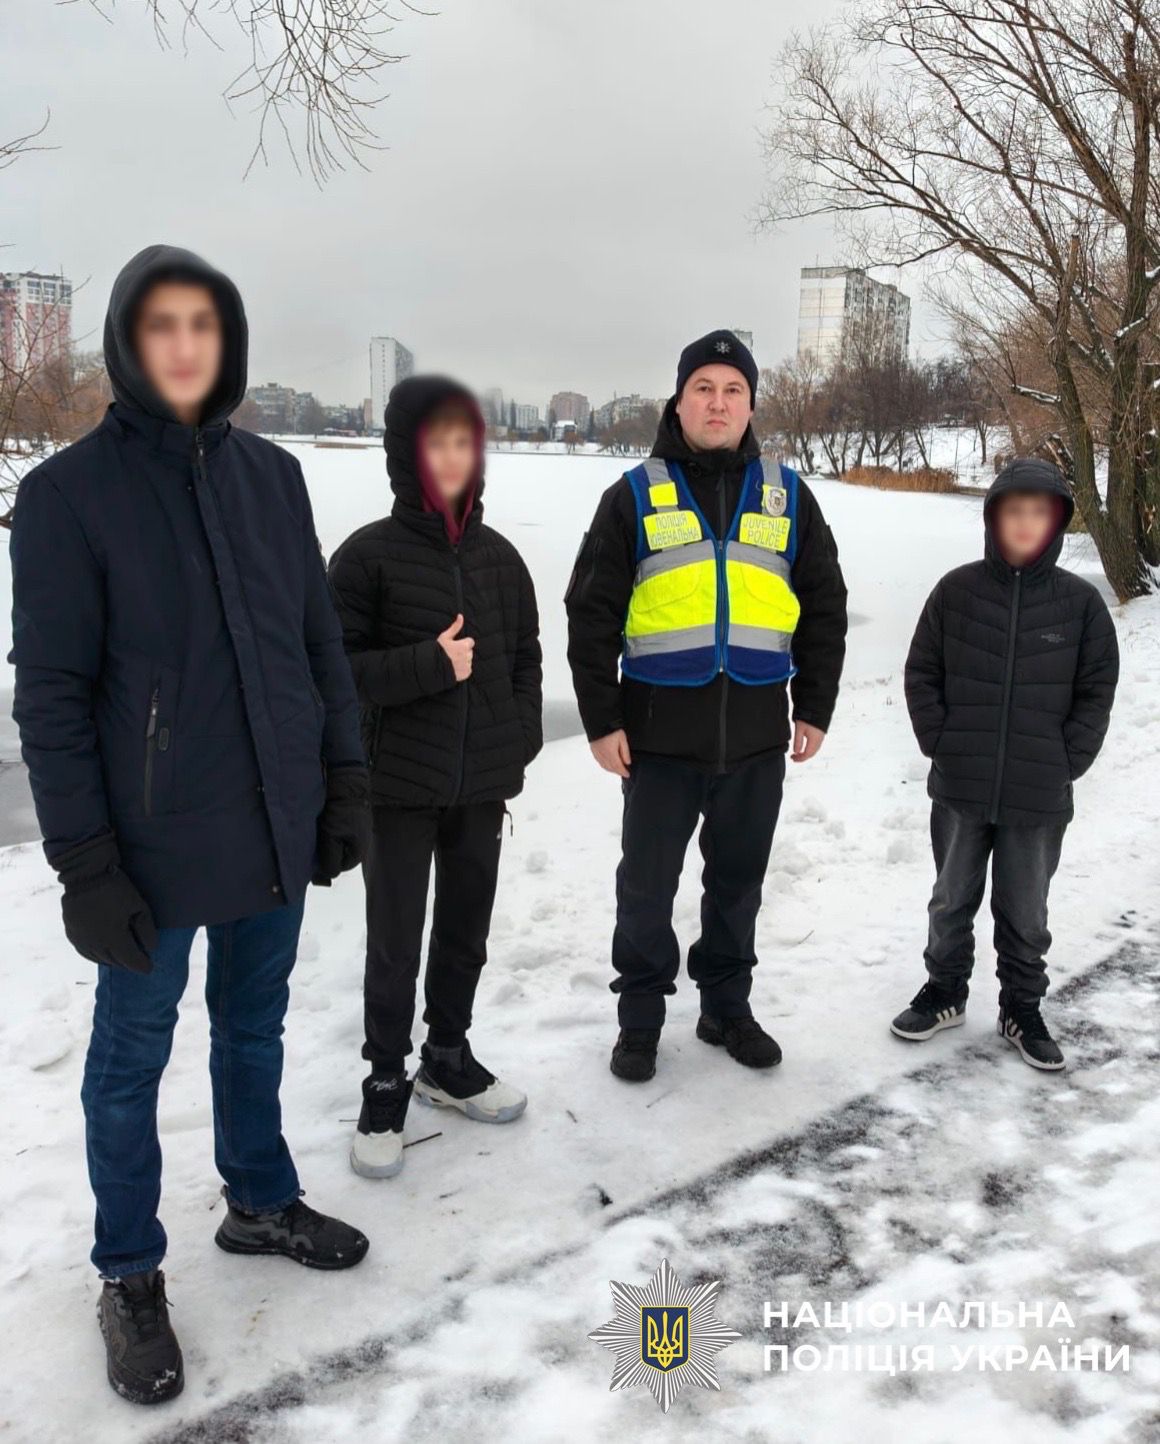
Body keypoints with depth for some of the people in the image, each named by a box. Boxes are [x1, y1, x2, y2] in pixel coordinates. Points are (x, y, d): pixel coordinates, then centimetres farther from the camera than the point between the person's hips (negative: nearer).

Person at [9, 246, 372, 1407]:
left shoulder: (270, 474, 3)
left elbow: (320, 643, 8)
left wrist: (344, 782, 6)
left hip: (278, 827, 5)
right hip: (157, 843, -4)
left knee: (253, 1027, 21)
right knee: (133, 1058, 12)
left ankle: (260, 1202, 42)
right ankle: (130, 1276, 31)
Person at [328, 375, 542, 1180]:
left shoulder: (500, 556, 5)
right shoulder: (369, 555, -9)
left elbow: (526, 660, 12)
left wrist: (517, 752, 4)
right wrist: (429, 665, -20)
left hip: (483, 784, 5)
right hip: (399, 786, -4)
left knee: (467, 933, 17)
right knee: (395, 946, 5)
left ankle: (448, 1063, 37)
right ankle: (385, 1088, 23)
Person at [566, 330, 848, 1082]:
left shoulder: (787, 495, 7)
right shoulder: (637, 495, 0)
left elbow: (825, 606, 11)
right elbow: (592, 614, -2)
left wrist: (816, 707, 6)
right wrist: (602, 719, -6)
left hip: (758, 733, 2)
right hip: (660, 733, -2)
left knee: (738, 881, 14)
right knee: (648, 885, 8)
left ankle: (727, 1006, 32)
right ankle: (641, 1017, 25)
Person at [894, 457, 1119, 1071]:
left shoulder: (1080, 602, -3)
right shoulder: (956, 590, -3)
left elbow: (1097, 691, 2)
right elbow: (921, 673, 3)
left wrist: (1066, 761, -5)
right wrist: (939, 742, -4)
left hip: (1039, 798, 0)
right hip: (959, 790, 1)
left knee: (1025, 914, 12)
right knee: (952, 901, 16)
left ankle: (1021, 1009, 31)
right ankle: (944, 993, 34)